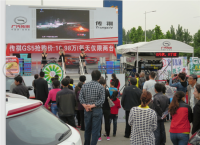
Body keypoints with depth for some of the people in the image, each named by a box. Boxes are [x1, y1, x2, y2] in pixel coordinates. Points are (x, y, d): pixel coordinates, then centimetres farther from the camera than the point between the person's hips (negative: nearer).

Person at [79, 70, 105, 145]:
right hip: (97, 110, -4)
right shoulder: (101, 87, -7)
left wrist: (85, 105, -9)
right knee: (95, 129, 1)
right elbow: (102, 99, -15)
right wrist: (93, 105, -14)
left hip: (87, 110, 4)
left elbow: (80, 97, -4)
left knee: (87, 128, 16)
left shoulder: (84, 85, 2)